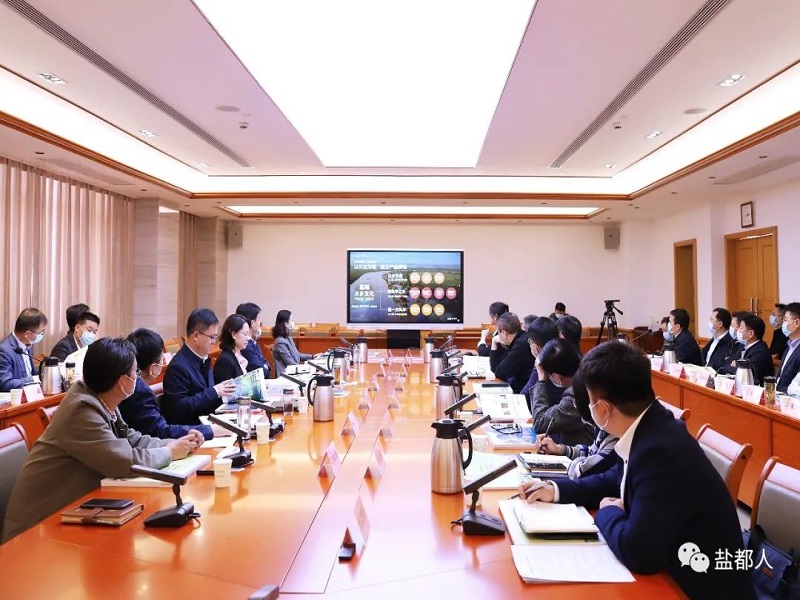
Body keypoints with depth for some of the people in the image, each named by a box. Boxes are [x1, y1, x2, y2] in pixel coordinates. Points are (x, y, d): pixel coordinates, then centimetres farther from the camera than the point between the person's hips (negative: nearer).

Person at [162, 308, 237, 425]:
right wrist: (214, 391, -20)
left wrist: (222, 391, -3)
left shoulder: (203, 358, 9)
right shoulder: (179, 366, -16)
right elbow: (179, 408, -21)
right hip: (187, 428, -8)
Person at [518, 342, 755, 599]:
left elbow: (636, 552, -29)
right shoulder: (650, 430, -3)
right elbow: (617, 480, 15)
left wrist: (609, 512, -10)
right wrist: (556, 490, 7)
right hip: (674, 567, 7)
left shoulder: (662, 450, -32)